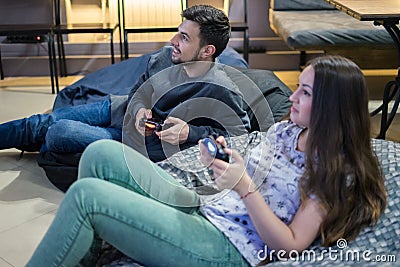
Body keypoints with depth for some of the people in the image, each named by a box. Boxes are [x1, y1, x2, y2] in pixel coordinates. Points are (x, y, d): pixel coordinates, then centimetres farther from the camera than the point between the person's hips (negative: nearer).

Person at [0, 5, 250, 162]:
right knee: (42, 123, 7)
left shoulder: (222, 92, -28)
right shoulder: (166, 56, -9)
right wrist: (140, 108, -16)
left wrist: (191, 132, -30)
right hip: (122, 110, 5)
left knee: (58, 132, -14)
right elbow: (137, 91, 8)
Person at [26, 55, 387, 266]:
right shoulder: (284, 130, 11)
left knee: (86, 195, -20)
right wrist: (221, 161, -5)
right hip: (206, 209, 9)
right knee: (102, 154, -4)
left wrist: (244, 187, -24)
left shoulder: (339, 172, -11)